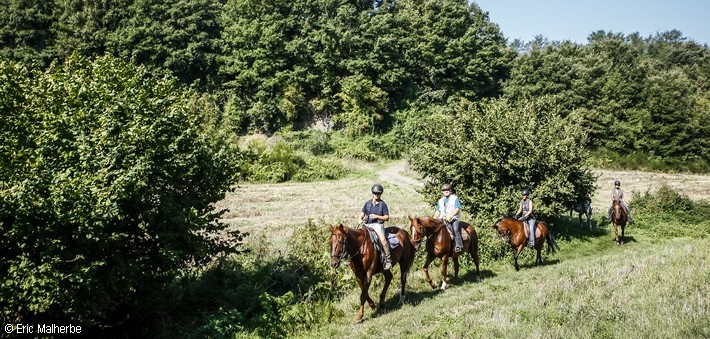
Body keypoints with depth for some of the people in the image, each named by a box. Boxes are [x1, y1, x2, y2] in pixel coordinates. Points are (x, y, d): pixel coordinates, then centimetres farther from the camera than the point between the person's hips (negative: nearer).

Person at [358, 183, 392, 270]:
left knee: (383, 239, -28)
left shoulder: (382, 204, 3)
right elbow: (362, 213, 18)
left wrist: (376, 216, -13)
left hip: (378, 224, -5)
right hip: (367, 224, 5)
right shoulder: (368, 203, 14)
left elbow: (387, 217, 0)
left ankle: (388, 259, -22)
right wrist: (360, 219, -4)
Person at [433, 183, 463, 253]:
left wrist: (451, 216, -21)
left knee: (455, 229, -29)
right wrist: (435, 217, -3)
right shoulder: (440, 201, 21)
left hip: (454, 218, -5)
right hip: (443, 219, 5)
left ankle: (458, 245, -34)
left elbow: (457, 209, -6)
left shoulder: (455, 198, 6)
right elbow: (438, 211, 19)